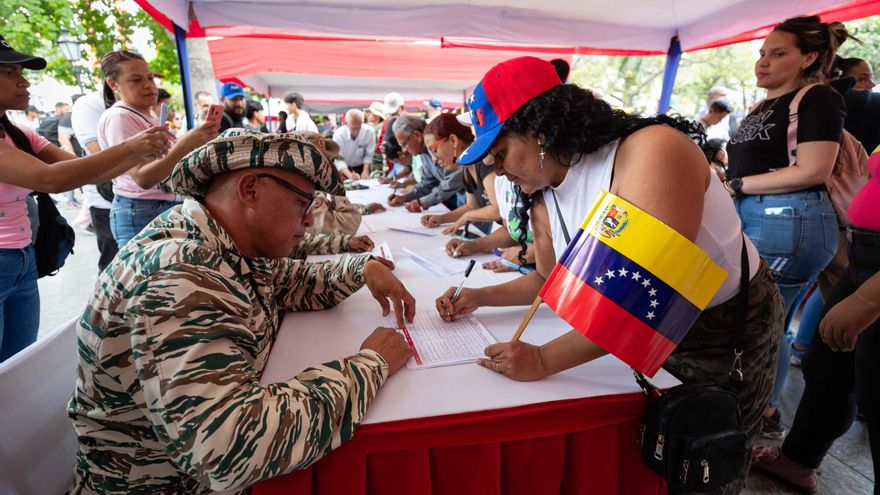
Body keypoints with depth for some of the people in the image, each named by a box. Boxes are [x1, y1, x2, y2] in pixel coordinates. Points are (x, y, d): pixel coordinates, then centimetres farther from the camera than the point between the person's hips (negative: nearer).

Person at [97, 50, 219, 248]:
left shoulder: (147, 117, 15)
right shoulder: (118, 117, -13)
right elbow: (143, 178, -26)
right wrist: (185, 145, -36)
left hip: (166, 206, 9)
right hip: (140, 214, -9)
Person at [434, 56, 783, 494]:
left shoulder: (651, 151, -31)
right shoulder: (544, 203, -8)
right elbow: (550, 280, 9)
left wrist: (545, 360, -36)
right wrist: (480, 298, -4)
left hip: (729, 332, -5)